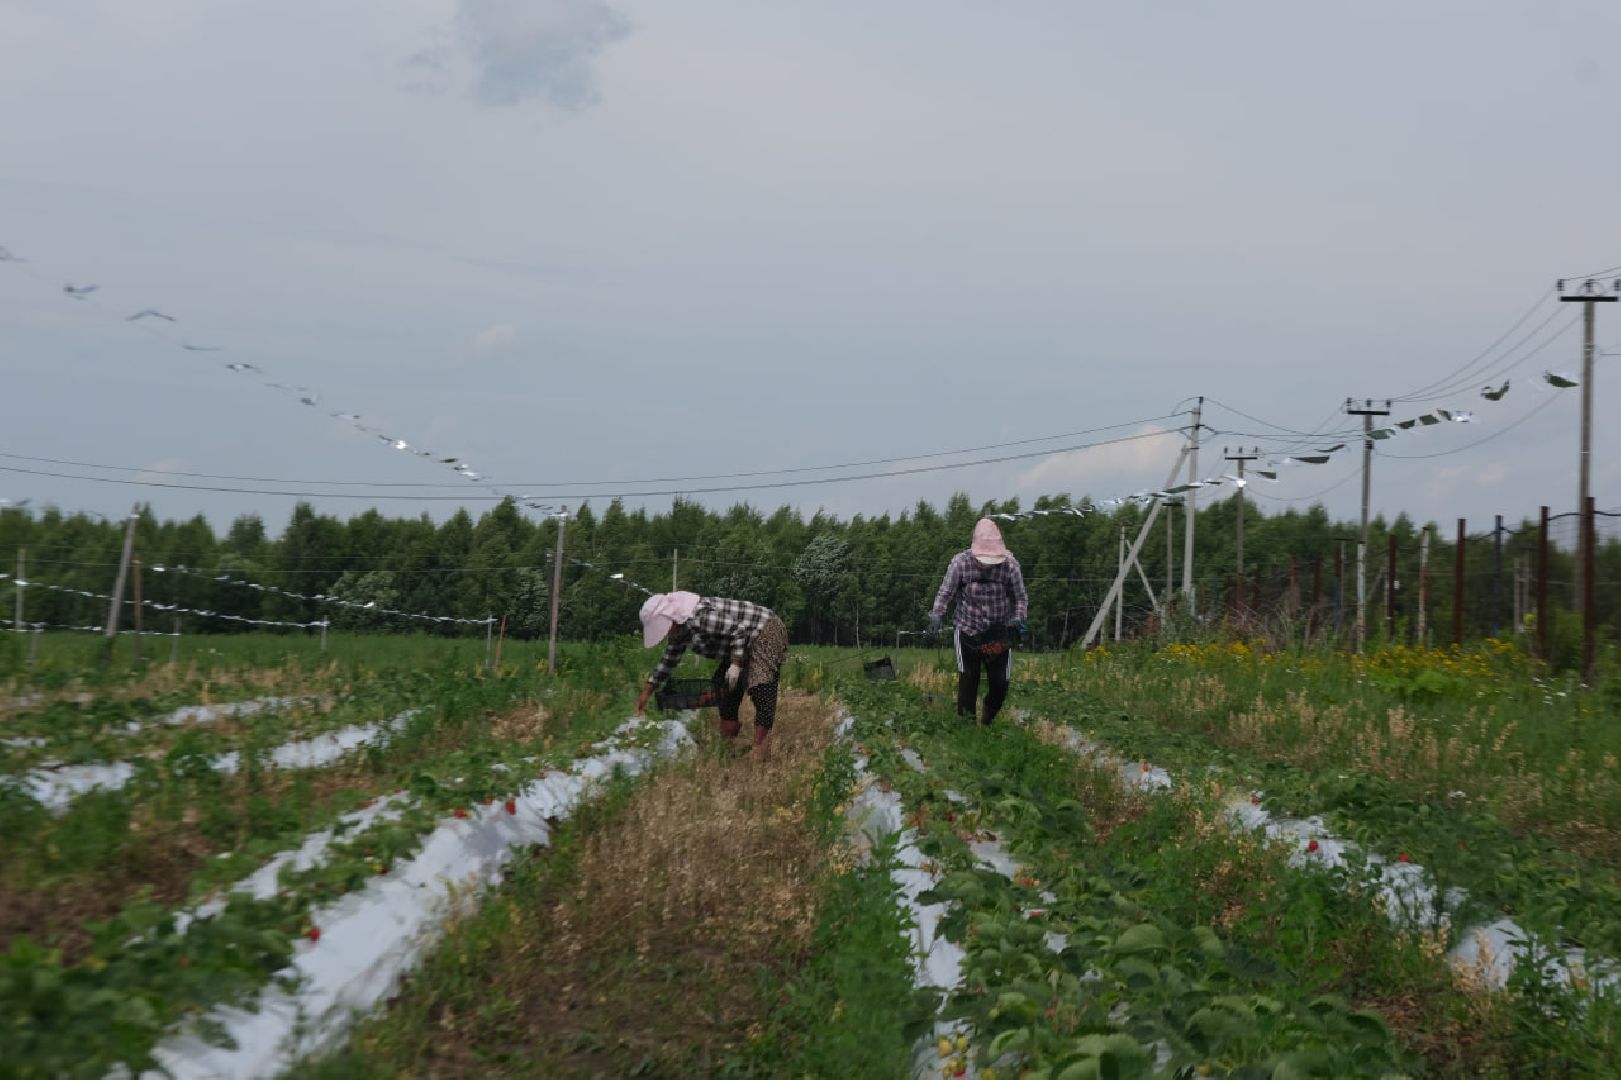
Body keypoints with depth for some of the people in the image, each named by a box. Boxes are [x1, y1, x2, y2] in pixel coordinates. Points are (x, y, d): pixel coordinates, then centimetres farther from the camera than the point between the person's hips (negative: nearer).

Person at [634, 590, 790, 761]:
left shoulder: (700, 618, -29)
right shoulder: (680, 631, 4)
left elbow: (740, 630, -27)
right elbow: (668, 661, 16)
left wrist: (735, 665, -29)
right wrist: (646, 693, 17)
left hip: (767, 632, -11)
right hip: (745, 644, 11)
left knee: (760, 686, -26)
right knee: (723, 683, 15)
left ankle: (761, 747, -33)